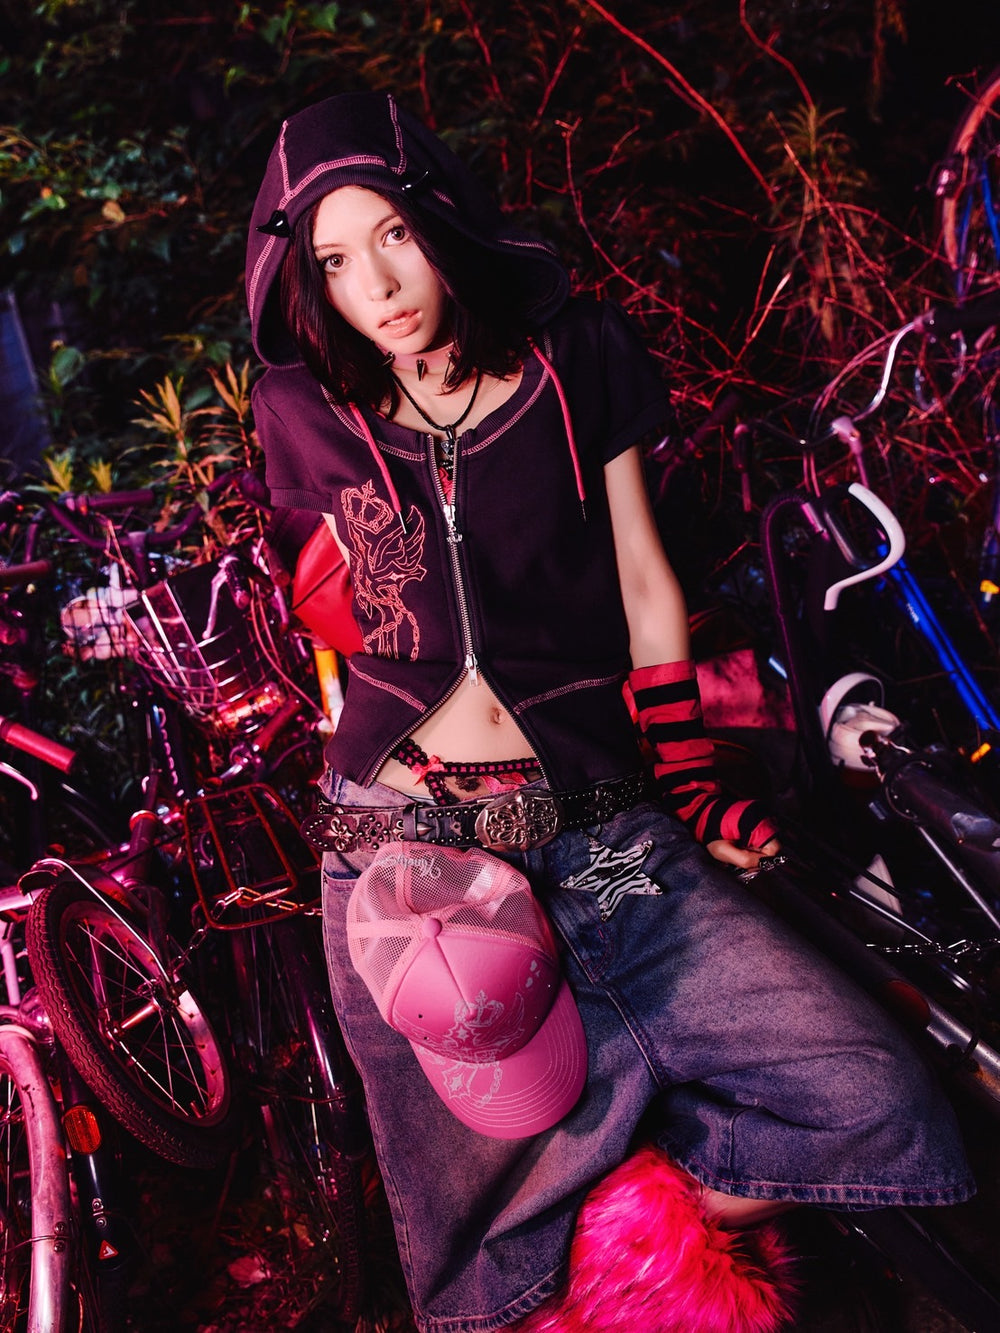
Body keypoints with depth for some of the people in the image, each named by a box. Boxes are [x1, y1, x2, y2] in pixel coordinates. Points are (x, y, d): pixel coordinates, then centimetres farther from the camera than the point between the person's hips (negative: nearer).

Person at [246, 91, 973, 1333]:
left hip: (598, 834, 1)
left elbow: (644, 581, 8)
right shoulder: (315, 415, 8)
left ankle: (632, 1223, 9)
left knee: (872, 1102, -13)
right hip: (403, 849, 0)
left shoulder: (576, 357, 6)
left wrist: (685, 778, 7)